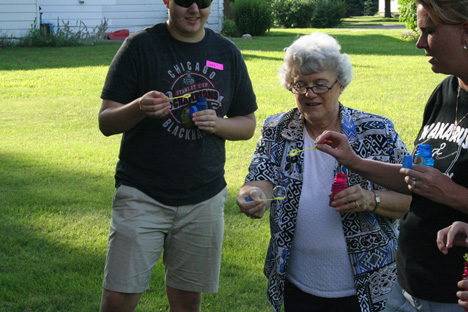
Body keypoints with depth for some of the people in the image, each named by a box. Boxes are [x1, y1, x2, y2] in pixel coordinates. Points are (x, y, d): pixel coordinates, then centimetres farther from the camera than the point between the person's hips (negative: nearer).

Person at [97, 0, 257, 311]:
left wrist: (217, 124, -9)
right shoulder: (141, 46, -4)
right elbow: (106, 122, -6)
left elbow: (248, 124, 13)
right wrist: (139, 108, -28)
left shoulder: (227, 52, 7)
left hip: (204, 200, 3)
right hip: (142, 195, -3)